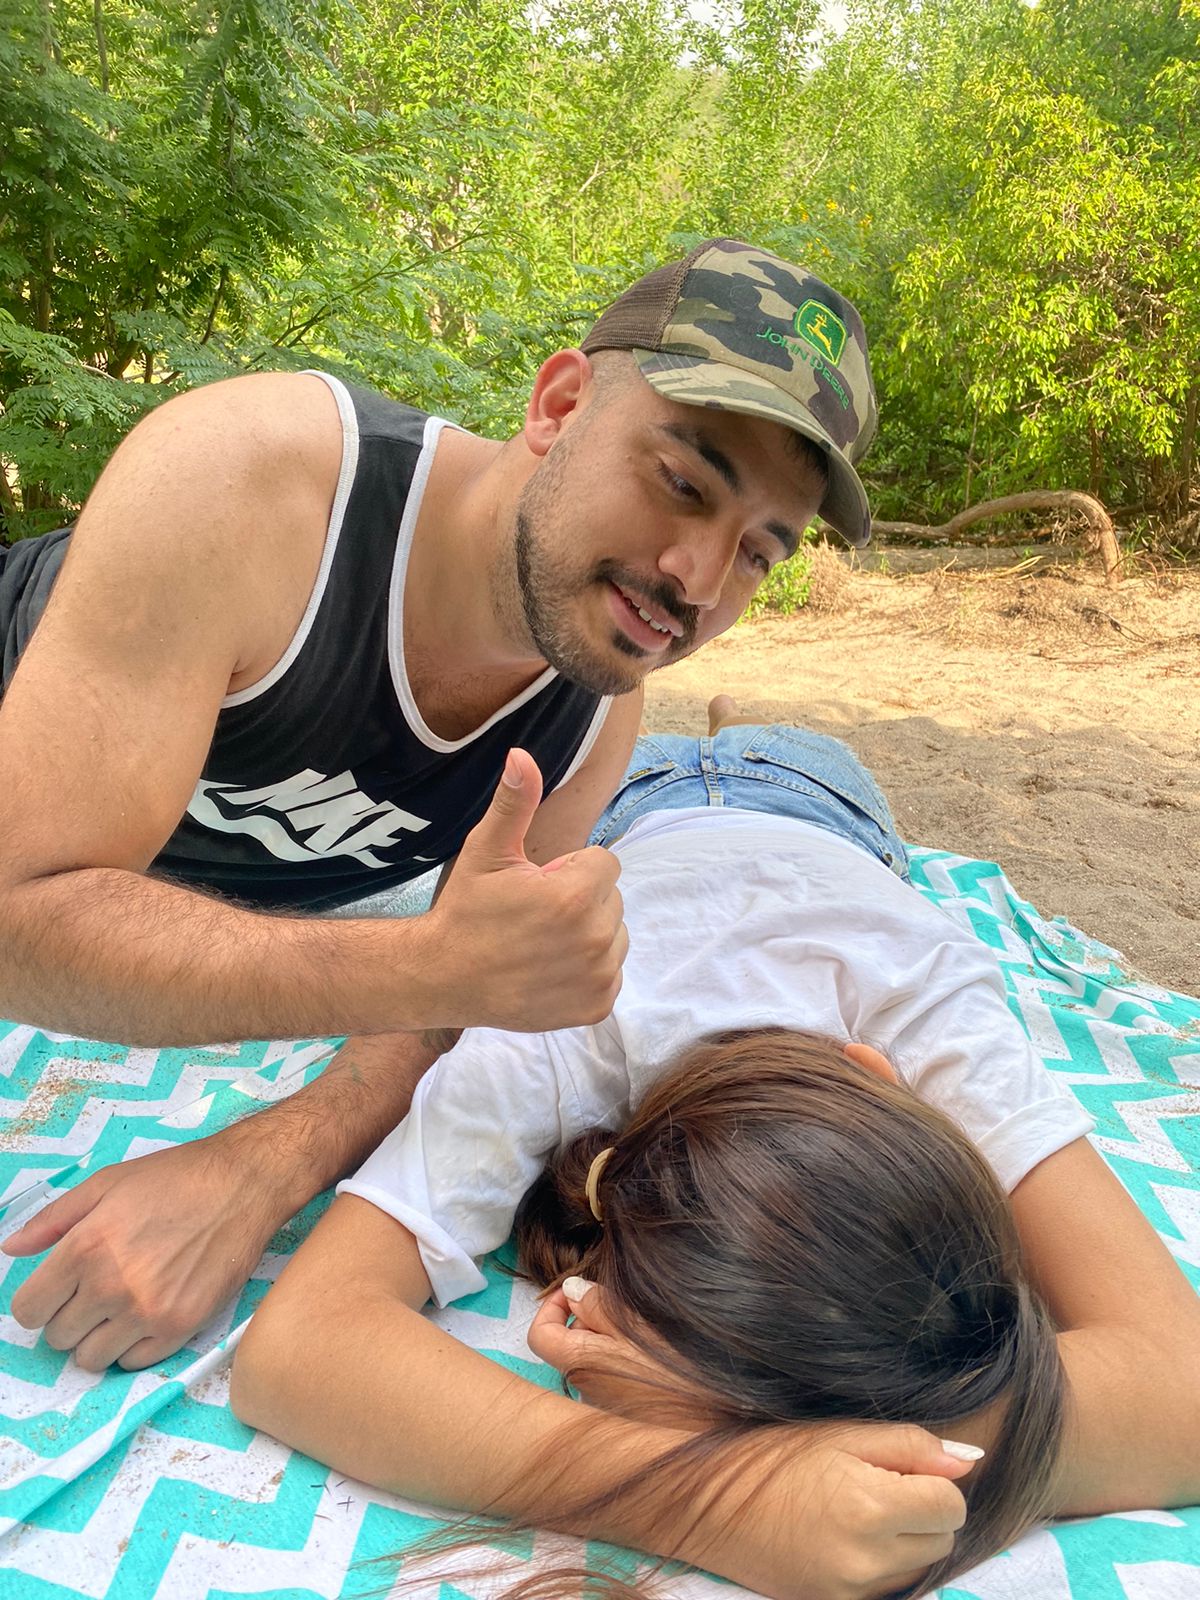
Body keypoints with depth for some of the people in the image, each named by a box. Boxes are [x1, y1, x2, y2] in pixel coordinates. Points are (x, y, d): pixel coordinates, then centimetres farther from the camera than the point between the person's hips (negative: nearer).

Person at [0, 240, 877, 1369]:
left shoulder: (598, 708, -23)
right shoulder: (244, 473, -40)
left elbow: (465, 1001, -17)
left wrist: (256, 1171, -35)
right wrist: (436, 965, -54)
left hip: (249, 901, 3)